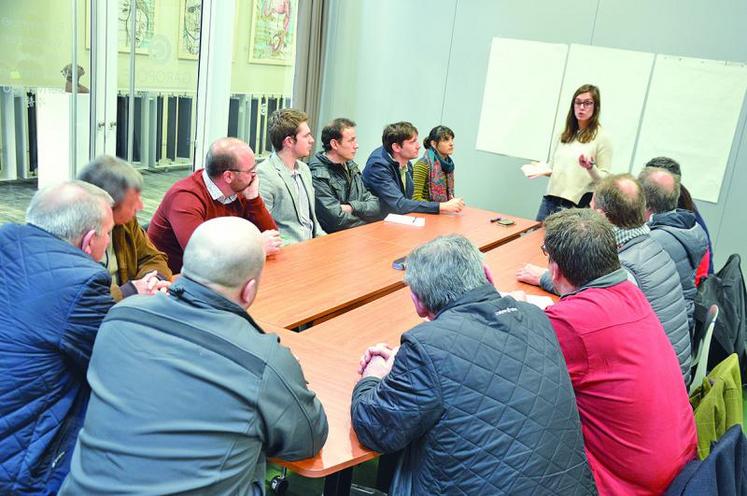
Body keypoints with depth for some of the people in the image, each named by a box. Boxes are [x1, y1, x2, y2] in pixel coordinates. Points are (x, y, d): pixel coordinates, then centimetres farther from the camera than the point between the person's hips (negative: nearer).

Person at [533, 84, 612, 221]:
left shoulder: (601, 137, -2)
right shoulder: (565, 134, 15)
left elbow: (604, 179, -5)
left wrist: (590, 167, -23)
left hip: (577, 204, -5)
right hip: (550, 200, 5)